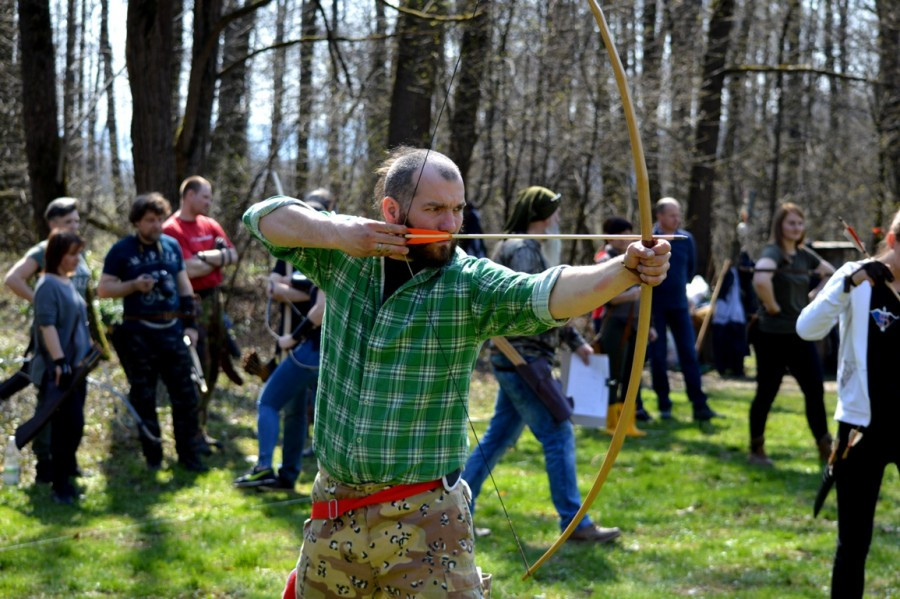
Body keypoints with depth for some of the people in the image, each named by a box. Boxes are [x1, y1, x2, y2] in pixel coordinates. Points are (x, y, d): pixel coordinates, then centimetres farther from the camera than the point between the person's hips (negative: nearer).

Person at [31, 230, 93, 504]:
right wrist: (59, 361, -26)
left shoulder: (69, 283, 16)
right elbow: (47, 325, -20)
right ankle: (60, 487, -3)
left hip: (76, 367, 9)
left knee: (72, 426, 11)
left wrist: (89, 354, 26)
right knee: (68, 425, -9)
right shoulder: (48, 285, -13)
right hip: (58, 370, -9)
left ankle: (65, 478, 19)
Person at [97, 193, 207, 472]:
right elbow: (103, 289, -5)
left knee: (185, 394, 2)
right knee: (143, 398, 4)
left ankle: (188, 454, 10)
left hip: (172, 330, 4)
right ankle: (152, 456, 13)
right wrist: (134, 285, -19)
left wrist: (190, 323, 10)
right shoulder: (121, 250, -3)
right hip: (138, 334, -4)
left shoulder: (172, 245, 10)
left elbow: (184, 285, 16)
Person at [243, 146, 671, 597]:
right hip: (332, 511, 4)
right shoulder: (344, 256, 0)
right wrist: (339, 233, -14)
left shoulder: (470, 286, -11)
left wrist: (626, 270, -46)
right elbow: (264, 217, 2)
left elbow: (546, 294, -28)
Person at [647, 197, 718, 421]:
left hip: (679, 304, 3)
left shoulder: (686, 239, 4)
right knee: (658, 356, 1)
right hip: (655, 306, -3)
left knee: (689, 355, -2)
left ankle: (700, 406, -4)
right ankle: (664, 406, 10)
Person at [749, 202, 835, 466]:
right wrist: (772, 306, -22)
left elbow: (831, 274, 25)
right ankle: (756, 450, 16)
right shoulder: (773, 252, -14)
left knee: (815, 390, 6)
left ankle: (825, 448, 15)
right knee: (767, 392, 3)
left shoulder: (804, 255, 9)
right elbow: (761, 280, -36)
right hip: (773, 335, -7)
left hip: (800, 334, 7)